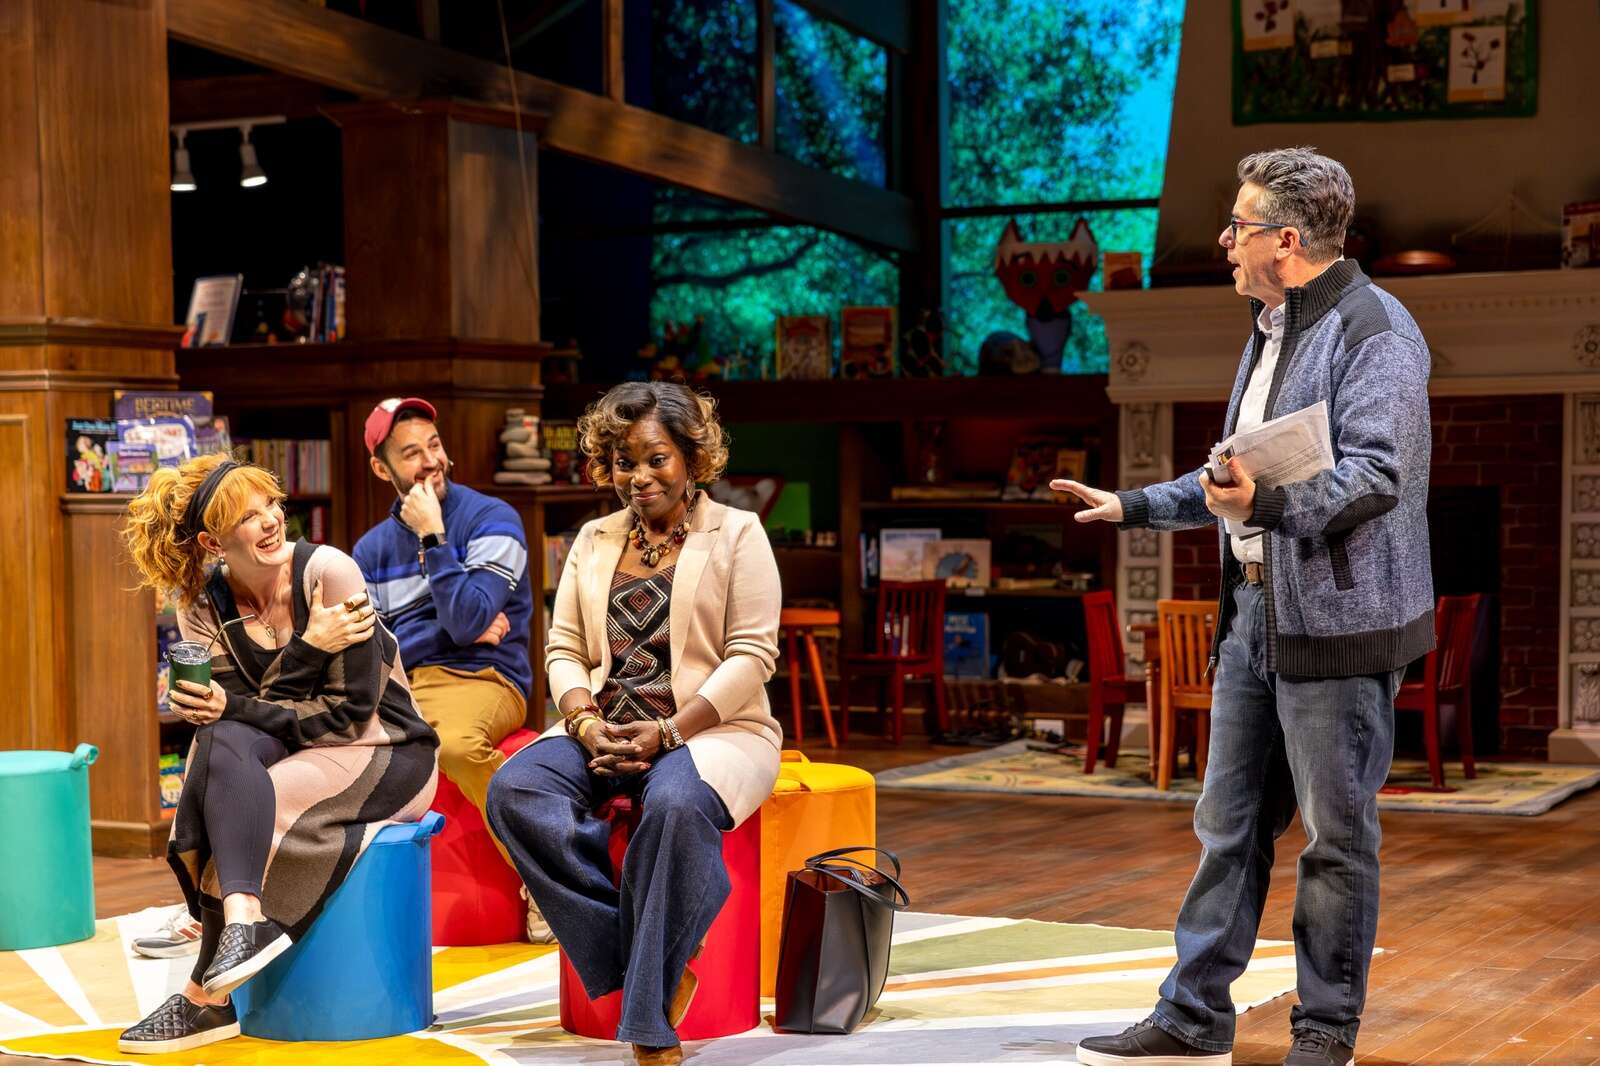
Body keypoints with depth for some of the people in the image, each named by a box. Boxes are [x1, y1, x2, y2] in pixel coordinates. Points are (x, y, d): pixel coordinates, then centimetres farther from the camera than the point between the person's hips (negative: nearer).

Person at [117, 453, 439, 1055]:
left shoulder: (327, 572, -14)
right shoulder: (203, 605, 0)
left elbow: (352, 711, -15)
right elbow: (236, 703, -9)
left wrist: (235, 708, -20)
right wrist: (307, 645, -23)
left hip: (389, 753, -5)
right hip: (297, 754, 5)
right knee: (223, 741, -29)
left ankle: (208, 997, -25)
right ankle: (243, 916, -39)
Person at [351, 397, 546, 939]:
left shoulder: (491, 520, -2)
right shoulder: (371, 548, 14)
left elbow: (467, 623, -14)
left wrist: (431, 537, -13)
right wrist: (454, 631, -7)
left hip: (480, 678, -5)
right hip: (395, 688, 5)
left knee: (456, 744, -39)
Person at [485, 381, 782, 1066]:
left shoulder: (737, 533, 4)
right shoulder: (594, 541, 18)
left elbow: (752, 657, -5)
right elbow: (563, 649, 13)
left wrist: (668, 732, -17)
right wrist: (585, 723, -9)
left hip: (711, 728, -5)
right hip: (604, 733, 5)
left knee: (676, 804, -38)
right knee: (513, 790, -25)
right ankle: (647, 947, -22)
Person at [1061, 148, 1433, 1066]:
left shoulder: (1374, 330, -12)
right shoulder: (1272, 330, 19)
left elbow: (1376, 473, -23)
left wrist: (1268, 505, -36)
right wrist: (1133, 506, 24)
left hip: (1338, 617, -9)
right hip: (1255, 609, 9)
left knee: (1338, 835, 2)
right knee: (1231, 826, 11)